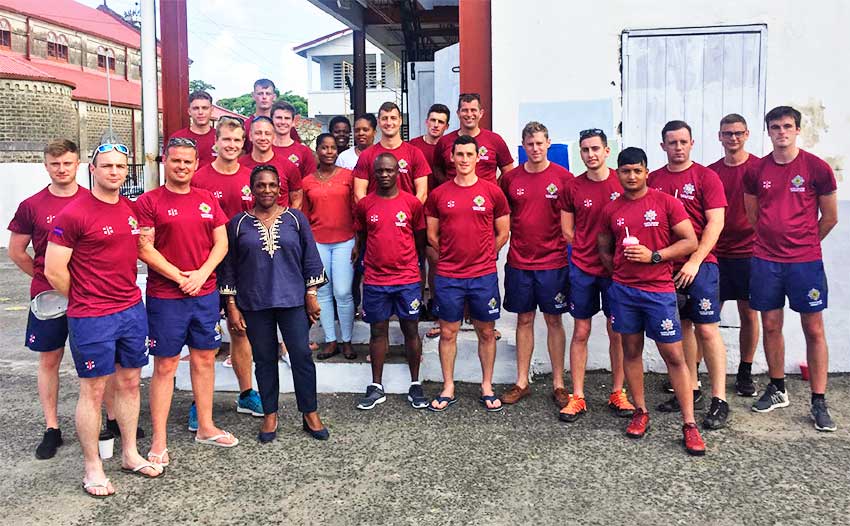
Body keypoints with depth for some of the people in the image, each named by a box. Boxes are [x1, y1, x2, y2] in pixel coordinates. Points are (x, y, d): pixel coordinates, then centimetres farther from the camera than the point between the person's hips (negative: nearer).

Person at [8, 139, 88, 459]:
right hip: (48, 297, 1)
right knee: (49, 360, 8)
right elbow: (16, 252, 7)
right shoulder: (31, 206, -1)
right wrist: (45, 278, 3)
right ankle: (52, 429, 19)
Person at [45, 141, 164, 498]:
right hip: (92, 318, -6)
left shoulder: (131, 209, 8)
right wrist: (84, 301, 0)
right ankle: (92, 468, 18)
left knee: (129, 382, 14)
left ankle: (130, 455, 28)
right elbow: (54, 271, -12)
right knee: (93, 389, 4)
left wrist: (125, 293, 14)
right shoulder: (73, 214, -13)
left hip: (132, 310, 6)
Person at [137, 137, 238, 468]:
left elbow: (221, 243, 6)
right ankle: (159, 441, 12)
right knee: (165, 366, 2)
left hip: (206, 293, 5)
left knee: (204, 358, 12)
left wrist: (201, 274, -9)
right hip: (165, 297, -4)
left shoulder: (208, 200, 9)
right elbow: (144, 248, -10)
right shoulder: (148, 202, -4)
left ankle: (206, 428, 26)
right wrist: (179, 276, -15)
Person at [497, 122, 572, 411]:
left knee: (554, 321, 6)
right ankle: (522, 382, 20)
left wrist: (568, 245, -4)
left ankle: (558, 384, 17)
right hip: (519, 261, 2)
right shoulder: (510, 178, 2)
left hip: (553, 261, -2)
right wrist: (508, 235, 2)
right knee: (524, 320, 10)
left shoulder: (563, 177, -4)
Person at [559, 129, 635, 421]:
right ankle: (577, 397, 12)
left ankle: (617, 394, 21)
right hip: (582, 269, 0)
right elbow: (567, 231, 6)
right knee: (581, 332, 4)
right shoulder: (573, 188, 0)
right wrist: (590, 249, -2)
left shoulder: (623, 182, -2)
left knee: (617, 332, 7)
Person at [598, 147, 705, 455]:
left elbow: (691, 242, -6)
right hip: (623, 290, 3)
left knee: (674, 355, -1)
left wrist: (654, 256, -15)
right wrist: (618, 271, 5)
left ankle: (689, 424, 6)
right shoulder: (611, 210, 7)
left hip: (659, 290, -3)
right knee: (631, 351, 10)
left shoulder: (667, 203, -3)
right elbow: (604, 248, 19)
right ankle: (640, 412, 24)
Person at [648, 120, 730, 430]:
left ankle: (719, 401, 2)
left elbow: (715, 223, -8)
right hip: (665, 265, 4)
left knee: (707, 329, -5)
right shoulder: (653, 180, 9)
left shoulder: (706, 177, -2)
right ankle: (691, 390, 22)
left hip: (699, 265, -4)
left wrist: (695, 261, -15)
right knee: (682, 326, 11)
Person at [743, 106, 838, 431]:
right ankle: (777, 390, 25)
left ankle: (819, 402, 11)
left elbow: (830, 217, 5)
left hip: (805, 261, -2)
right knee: (771, 325, 9)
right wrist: (774, 240, 14)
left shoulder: (817, 168, -4)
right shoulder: (756, 170, 3)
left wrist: (803, 243, 12)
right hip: (765, 261, 3)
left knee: (813, 328, 2)